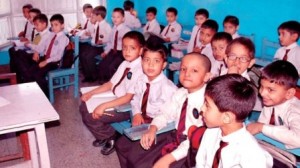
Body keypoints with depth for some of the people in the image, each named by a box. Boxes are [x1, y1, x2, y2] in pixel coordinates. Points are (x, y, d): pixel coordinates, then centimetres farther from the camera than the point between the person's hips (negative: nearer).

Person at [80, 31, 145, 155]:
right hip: (115, 101, 9)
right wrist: (91, 93, 0)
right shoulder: (125, 64, 6)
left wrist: (104, 106, -30)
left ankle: (111, 138, 9)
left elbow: (128, 97, -26)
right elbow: (111, 84, 10)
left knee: (91, 116, -17)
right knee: (84, 107, 6)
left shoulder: (139, 70, -22)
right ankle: (103, 136, 20)